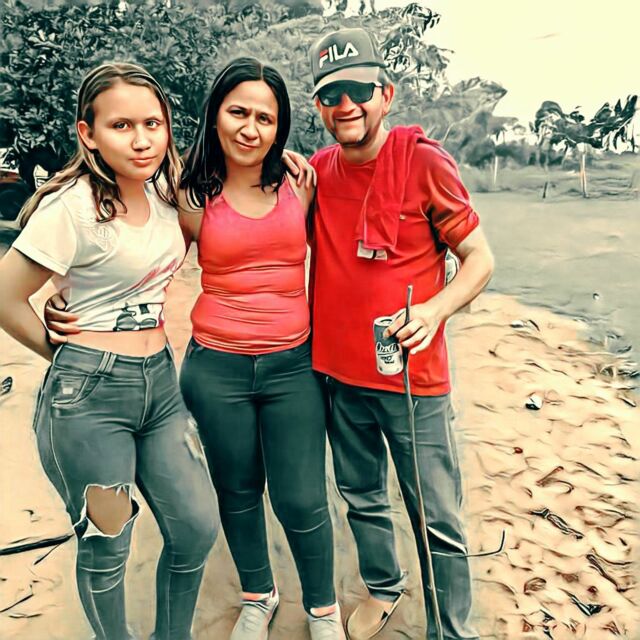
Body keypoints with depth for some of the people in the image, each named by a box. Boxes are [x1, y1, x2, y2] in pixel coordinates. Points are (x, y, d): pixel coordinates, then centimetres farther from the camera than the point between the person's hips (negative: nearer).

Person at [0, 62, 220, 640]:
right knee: (106, 547, 7)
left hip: (160, 379, 7)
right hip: (89, 395, -6)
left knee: (197, 527, 8)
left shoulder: (164, 190, 4)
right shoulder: (73, 207, -17)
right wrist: (69, 354, -1)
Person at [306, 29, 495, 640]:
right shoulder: (316, 170, 2)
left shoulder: (422, 159, -11)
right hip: (337, 372, 5)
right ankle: (383, 588, 47)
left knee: (437, 520, 5)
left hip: (412, 376, -4)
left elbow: (479, 257, -9)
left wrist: (434, 309, -25)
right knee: (362, 498, 22)